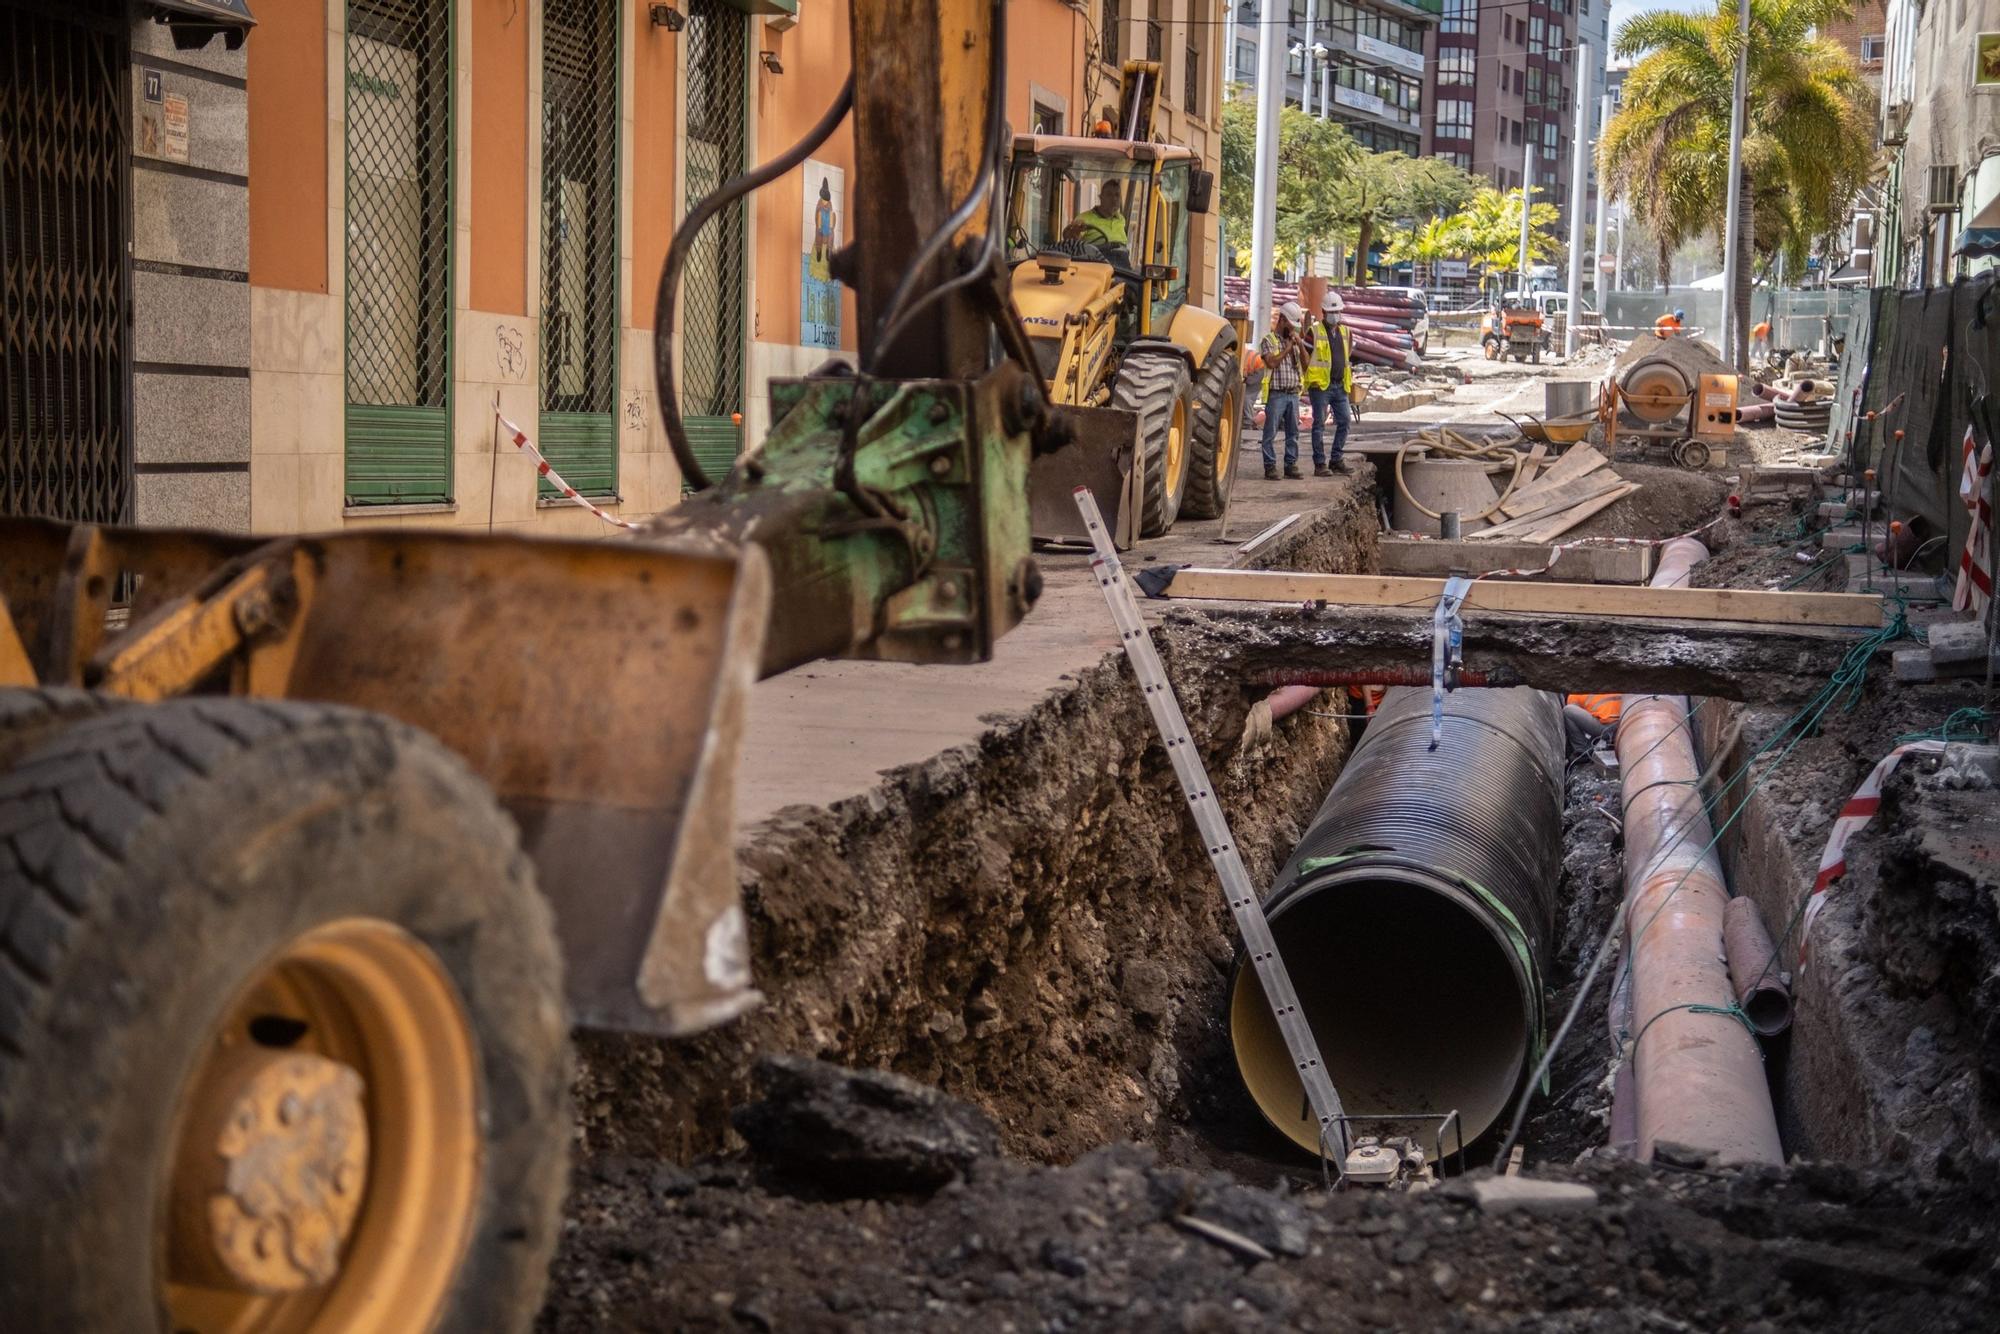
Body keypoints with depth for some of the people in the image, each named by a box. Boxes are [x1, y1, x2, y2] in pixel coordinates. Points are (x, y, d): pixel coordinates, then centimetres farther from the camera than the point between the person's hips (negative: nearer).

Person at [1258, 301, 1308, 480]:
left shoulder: (1294, 341, 16)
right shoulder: (1268, 341, -1)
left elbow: (1305, 364, 8)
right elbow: (1272, 362, -15)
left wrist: (1301, 345, -5)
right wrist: (1288, 348, -11)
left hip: (1293, 393, 6)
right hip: (1276, 393, -6)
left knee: (1293, 432, 8)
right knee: (1271, 432, -4)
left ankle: (1291, 465, 14)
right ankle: (1270, 467, -1)